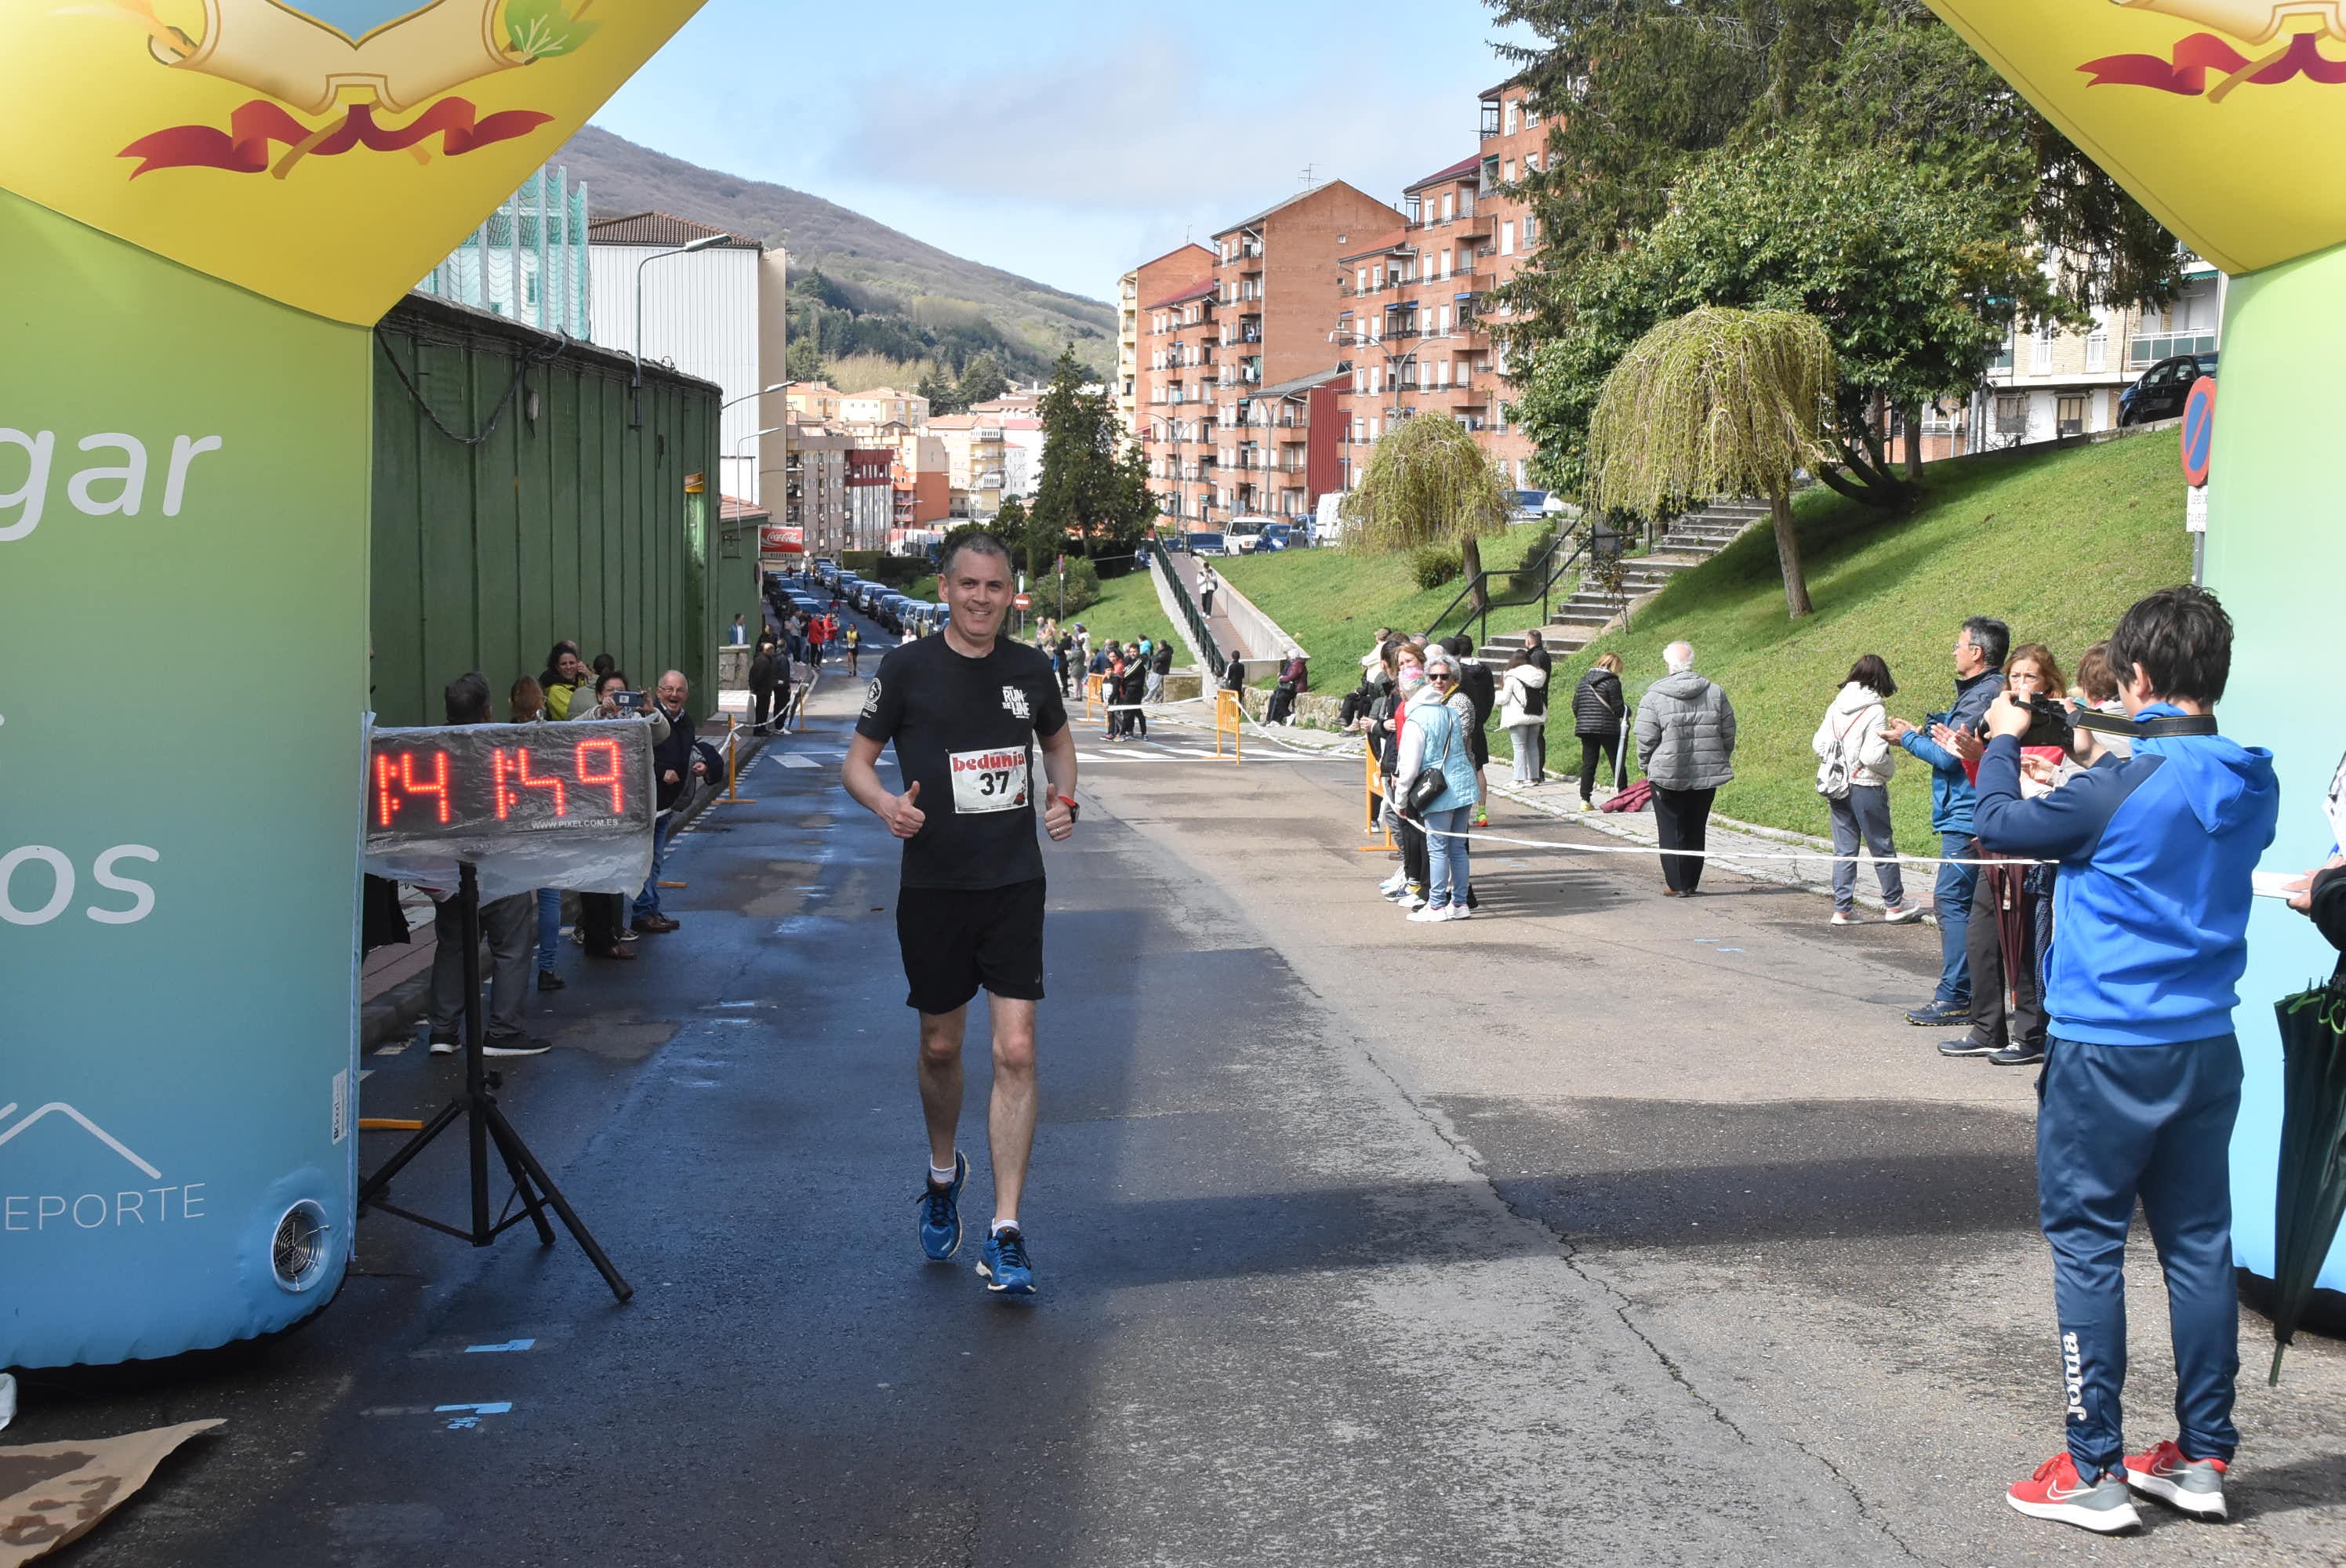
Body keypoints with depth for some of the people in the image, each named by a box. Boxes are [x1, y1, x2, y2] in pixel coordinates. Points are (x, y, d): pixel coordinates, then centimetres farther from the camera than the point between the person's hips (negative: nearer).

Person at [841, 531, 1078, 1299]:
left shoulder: (1030, 668, 3)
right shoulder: (906, 668, -4)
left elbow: (1058, 740, 21)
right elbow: (856, 759, 2)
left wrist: (1065, 798, 1)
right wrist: (884, 802, -20)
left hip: (1014, 885, 1)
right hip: (933, 886, -1)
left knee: (1015, 1051, -8)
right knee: (940, 1047, 12)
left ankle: (1005, 1235, -3)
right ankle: (944, 1174, 42)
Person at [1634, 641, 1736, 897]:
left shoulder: (1655, 696, -10)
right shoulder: (1716, 693, 1)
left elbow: (1645, 740, -8)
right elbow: (1728, 735, 7)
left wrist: (1647, 767, 8)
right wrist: (1720, 763, 20)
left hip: (1667, 776, -3)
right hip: (1706, 776, 3)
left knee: (1671, 830, 6)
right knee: (1696, 829, 13)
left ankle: (1675, 884, 4)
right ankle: (1691, 882, 17)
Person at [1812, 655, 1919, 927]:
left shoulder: (1836, 706, 3)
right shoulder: (1875, 709, -14)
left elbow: (1818, 744, 5)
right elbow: (1874, 755, -20)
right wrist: (1890, 765, 0)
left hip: (1837, 785, 5)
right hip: (1866, 787, -5)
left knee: (1844, 850, 9)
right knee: (1883, 847, 8)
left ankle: (1842, 909, 8)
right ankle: (1894, 905, 17)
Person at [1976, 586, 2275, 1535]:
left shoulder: (2122, 786, -18)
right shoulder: (2252, 788, 4)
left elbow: (2002, 825, -5)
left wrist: (2004, 743, 11)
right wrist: (2101, 752, 20)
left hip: (2110, 1051, -7)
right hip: (2208, 1046, 7)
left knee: (2087, 1247, 2)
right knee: (2199, 1244, 13)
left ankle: (2094, 1472, 6)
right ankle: (2203, 1458, 22)